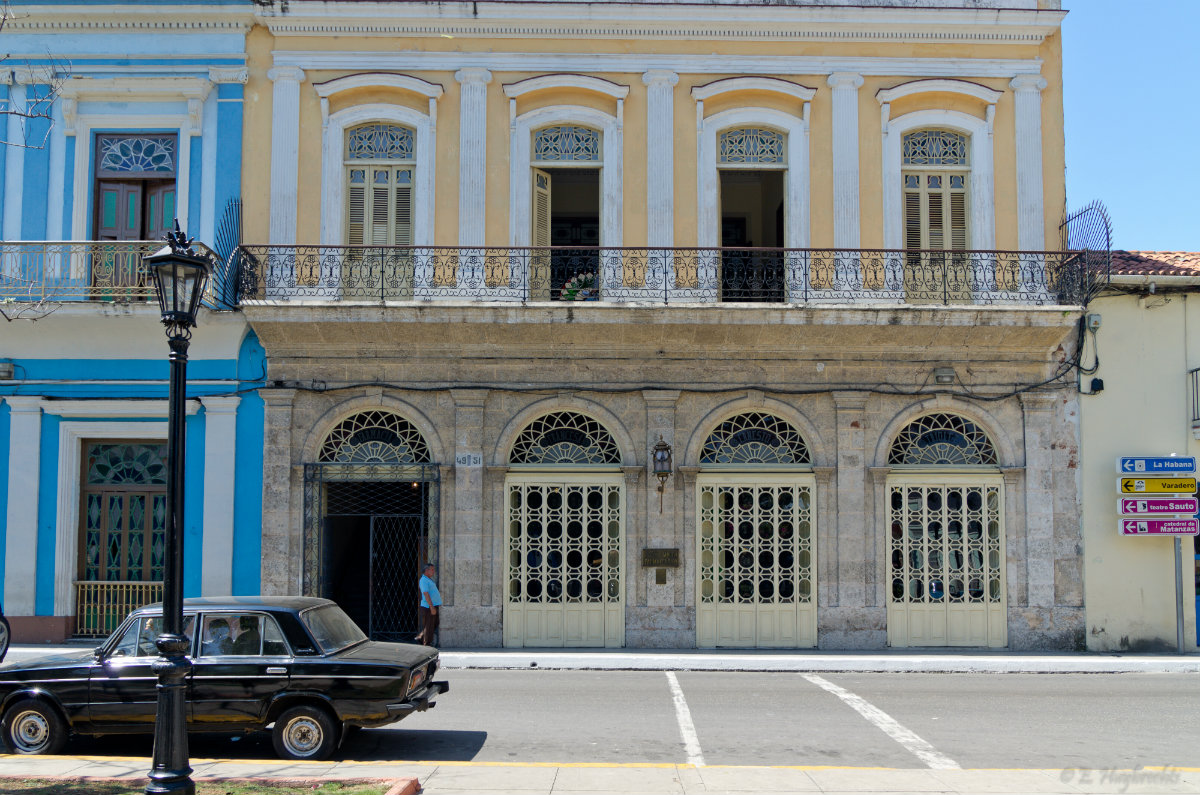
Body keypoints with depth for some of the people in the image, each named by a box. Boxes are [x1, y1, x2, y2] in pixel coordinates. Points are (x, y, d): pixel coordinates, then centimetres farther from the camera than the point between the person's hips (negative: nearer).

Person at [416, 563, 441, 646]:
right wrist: (432, 607, -25)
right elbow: (426, 594, -21)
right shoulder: (424, 580, -14)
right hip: (428, 607, -10)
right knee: (429, 627, -4)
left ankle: (420, 638, 24)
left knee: (434, 625, 16)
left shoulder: (429, 579, 18)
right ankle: (427, 644, 2)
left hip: (434, 606, 10)